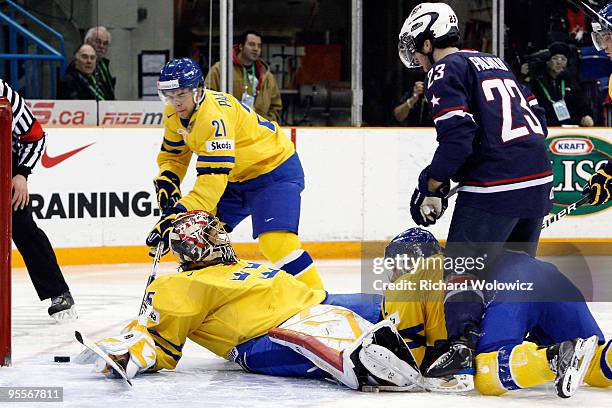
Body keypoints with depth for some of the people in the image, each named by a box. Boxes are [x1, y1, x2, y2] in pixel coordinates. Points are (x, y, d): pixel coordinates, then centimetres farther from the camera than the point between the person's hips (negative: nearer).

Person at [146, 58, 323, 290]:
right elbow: (173, 155, 11)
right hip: (236, 177, 9)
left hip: (275, 169, -9)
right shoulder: (174, 114, -5)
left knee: (275, 242, -26)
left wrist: (179, 214, -44)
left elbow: (213, 178, -38)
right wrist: (167, 181, -10)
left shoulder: (215, 116, -33)